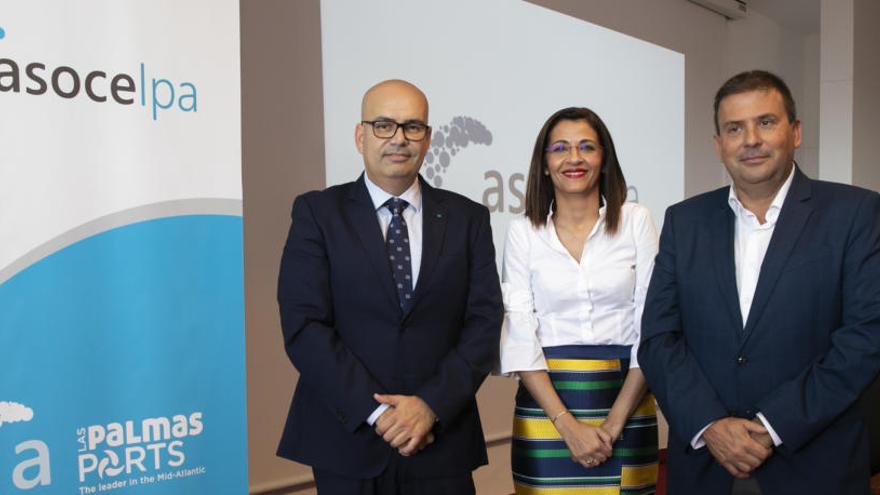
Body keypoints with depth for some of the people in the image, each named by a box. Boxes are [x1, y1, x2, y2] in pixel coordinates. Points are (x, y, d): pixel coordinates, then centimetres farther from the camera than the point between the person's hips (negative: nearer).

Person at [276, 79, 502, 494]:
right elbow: (303, 326, -8)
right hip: (346, 440, -1)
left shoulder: (467, 218, 4)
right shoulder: (317, 212, -1)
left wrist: (432, 405, -13)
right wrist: (376, 412, -15)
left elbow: (485, 323, -1)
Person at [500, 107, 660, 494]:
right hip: (545, 403, 0)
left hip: (625, 401, 0)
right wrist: (567, 425, -13)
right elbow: (519, 336, -4)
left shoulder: (636, 221, 0)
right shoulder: (523, 232, 0)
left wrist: (614, 423, -10)